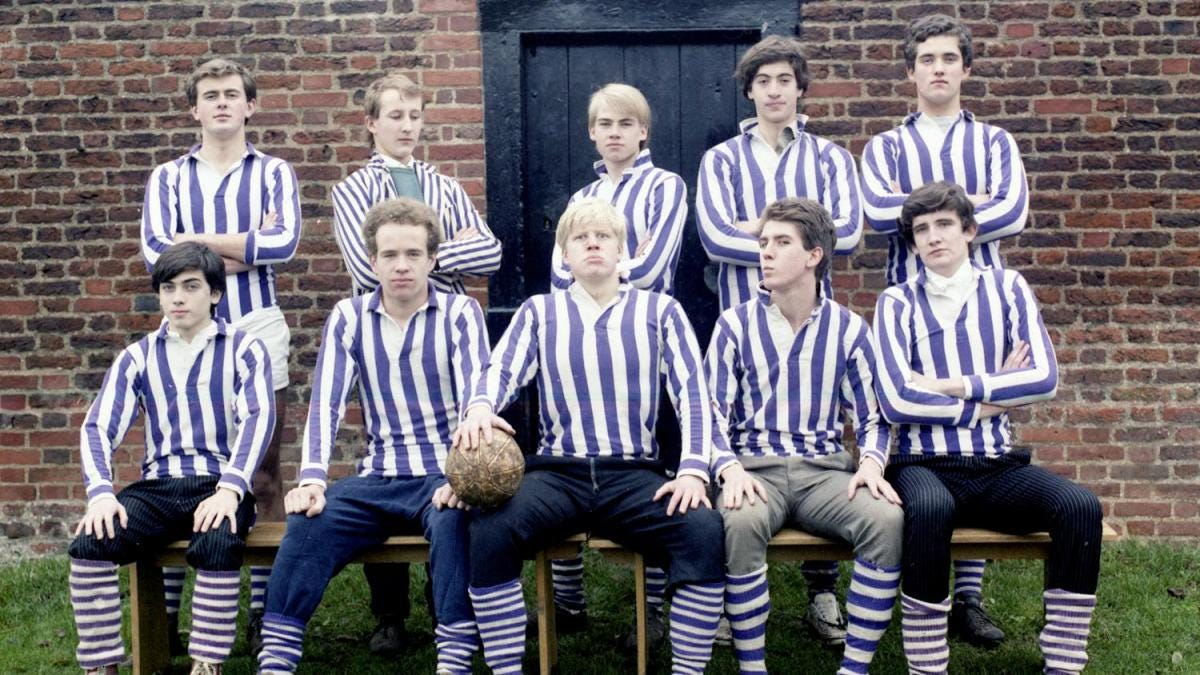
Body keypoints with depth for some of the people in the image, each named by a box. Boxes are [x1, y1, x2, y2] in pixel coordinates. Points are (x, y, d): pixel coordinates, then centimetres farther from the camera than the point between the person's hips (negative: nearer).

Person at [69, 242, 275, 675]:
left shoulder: (243, 350, 6)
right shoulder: (138, 357, 14)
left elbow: (258, 419, -8)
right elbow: (99, 427, 4)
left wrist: (230, 490, -25)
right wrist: (101, 492, -16)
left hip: (218, 487, -3)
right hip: (156, 488, 3)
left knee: (218, 546, -36)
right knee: (89, 543, -26)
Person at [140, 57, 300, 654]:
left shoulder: (274, 173, 9)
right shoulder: (167, 177, 13)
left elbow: (284, 245, -10)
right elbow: (156, 254, -5)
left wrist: (197, 239, -6)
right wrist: (249, 246, -6)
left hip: (257, 331, -1)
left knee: (264, 476, 2)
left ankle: (263, 614, 9)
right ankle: (164, 616, 10)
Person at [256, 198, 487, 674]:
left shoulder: (460, 313, 0)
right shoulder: (349, 318, 7)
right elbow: (326, 403, -3)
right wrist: (312, 478, -19)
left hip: (442, 474, -2)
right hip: (376, 478, 3)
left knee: (453, 519, -34)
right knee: (308, 521, -23)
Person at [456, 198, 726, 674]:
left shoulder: (659, 310, 12)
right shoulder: (539, 311, 15)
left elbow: (693, 393, 3)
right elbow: (502, 371, -1)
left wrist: (693, 470, -15)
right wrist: (480, 407, -27)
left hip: (633, 474, 0)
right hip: (556, 472, 1)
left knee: (704, 529, -30)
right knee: (488, 529, -30)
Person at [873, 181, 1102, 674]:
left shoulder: (1007, 289, 10)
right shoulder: (898, 303, 3)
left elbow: (1045, 379, -3)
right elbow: (896, 402, -11)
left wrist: (948, 385, -8)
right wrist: (990, 398, -5)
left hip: (997, 466, 3)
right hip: (925, 465, -3)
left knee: (1080, 506, -24)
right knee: (930, 508, -36)